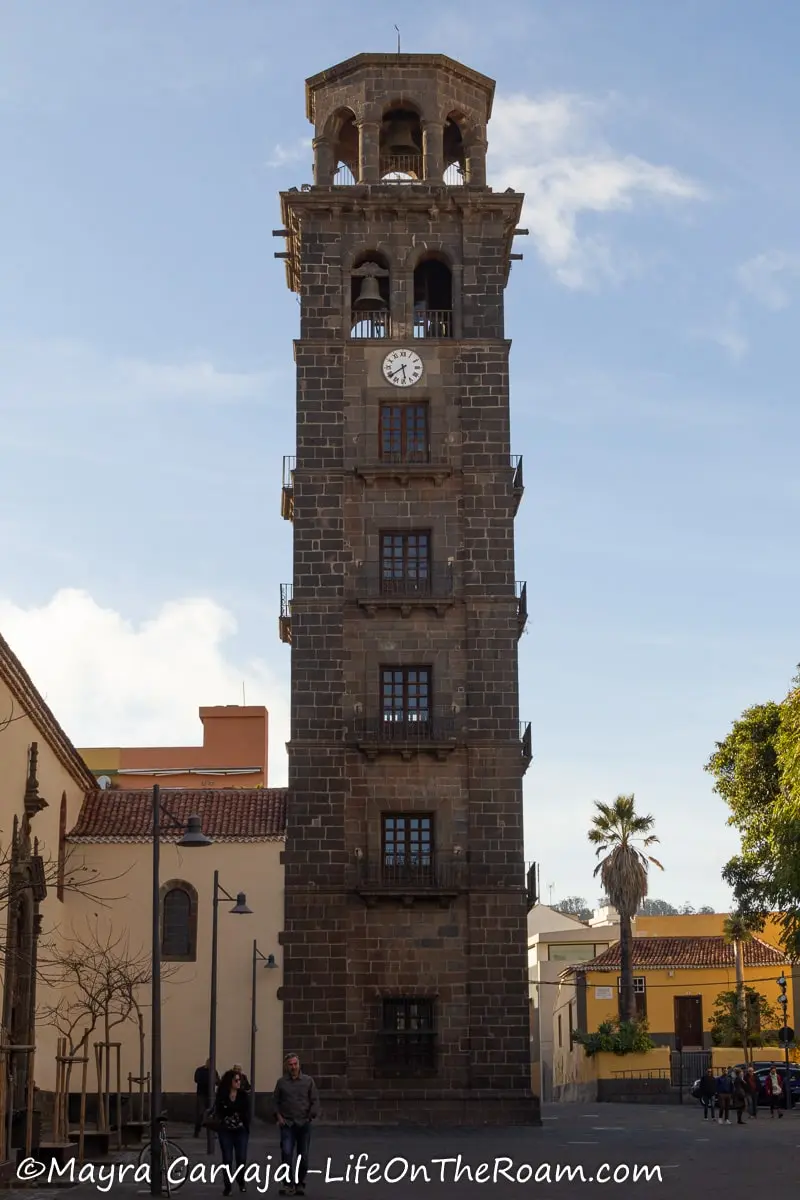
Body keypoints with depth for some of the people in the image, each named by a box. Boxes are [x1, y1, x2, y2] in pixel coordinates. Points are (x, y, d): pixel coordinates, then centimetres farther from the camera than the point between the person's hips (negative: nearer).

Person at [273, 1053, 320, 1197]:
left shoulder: (308, 1081, 3)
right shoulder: (281, 1082, 6)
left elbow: (315, 1100, 3)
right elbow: (275, 1101, 11)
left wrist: (311, 1116, -8)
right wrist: (278, 1116, -2)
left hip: (304, 1124, 0)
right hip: (287, 1124, 0)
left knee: (303, 1156, 7)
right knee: (286, 1153, -16)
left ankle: (300, 1185, 20)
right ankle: (289, 1184, -10)